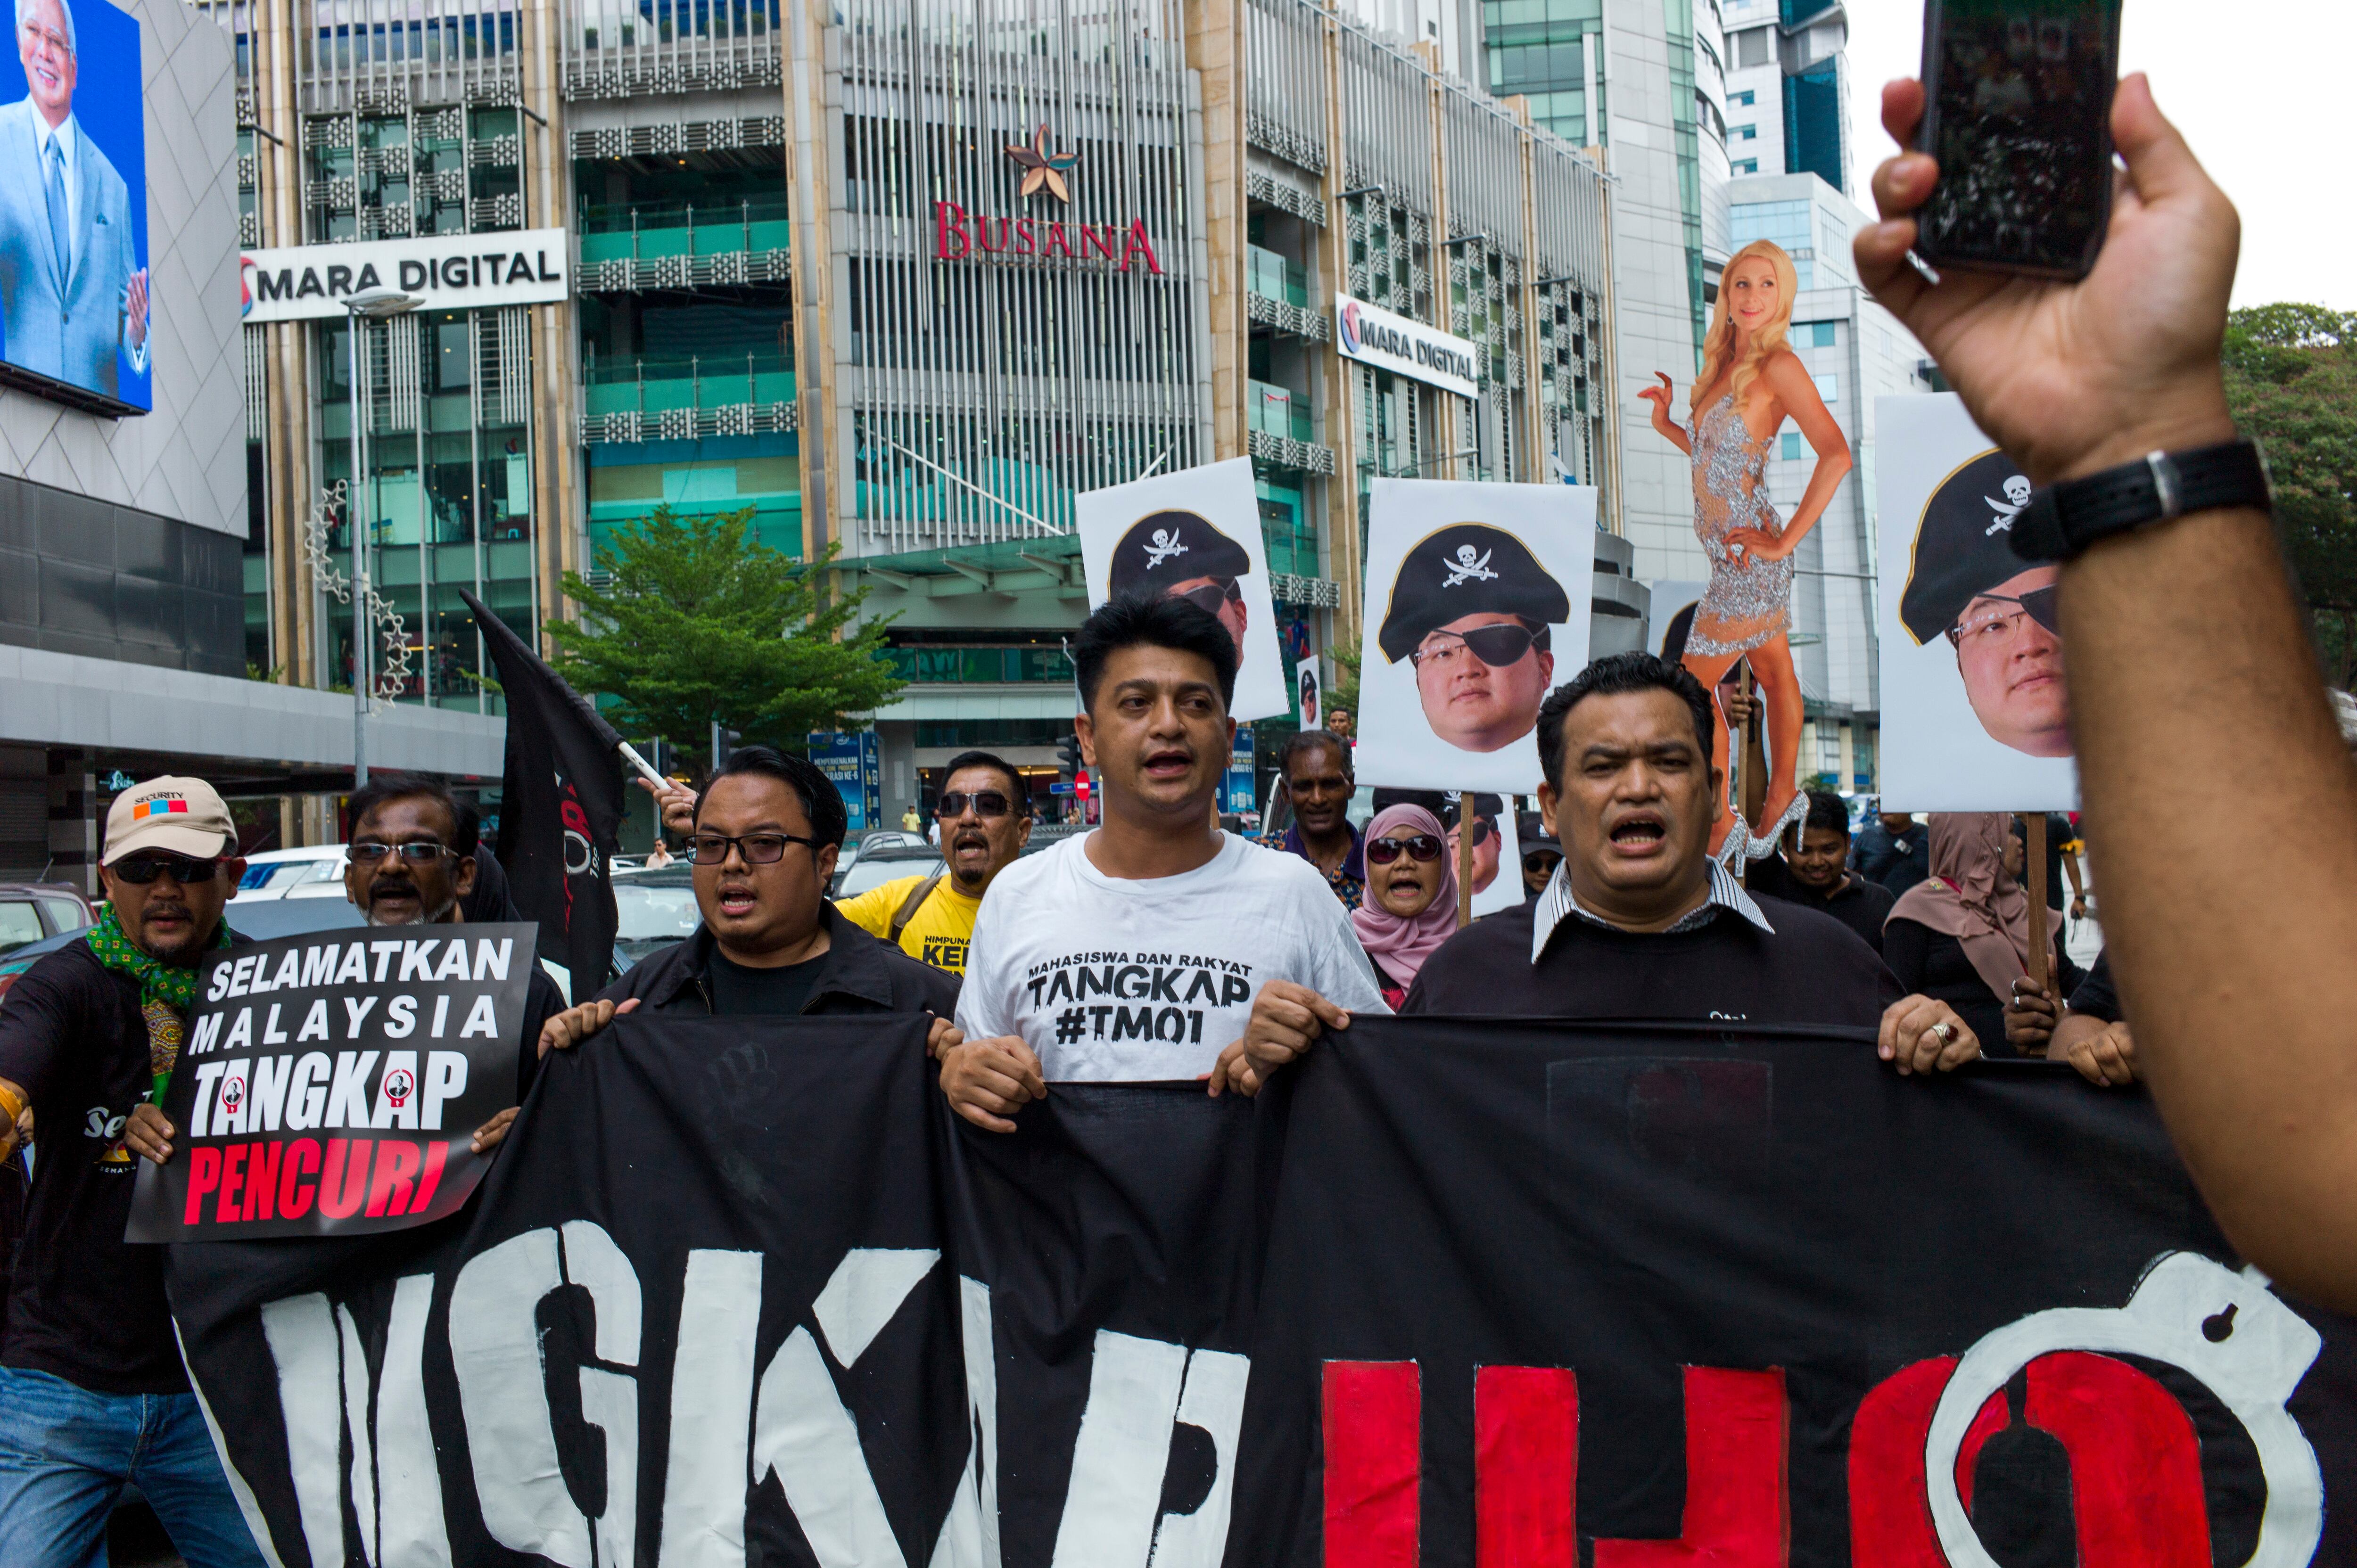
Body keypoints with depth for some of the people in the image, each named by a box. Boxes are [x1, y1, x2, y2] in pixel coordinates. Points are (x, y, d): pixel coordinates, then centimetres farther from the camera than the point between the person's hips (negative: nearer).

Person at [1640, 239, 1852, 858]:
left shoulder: (1778, 365, -18)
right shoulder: (1726, 363, 8)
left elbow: (1836, 454, -28)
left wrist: (1784, 541, -24)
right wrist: (1665, 423, 4)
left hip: (1750, 557, -8)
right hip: (1727, 547, 8)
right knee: (1775, 674, 20)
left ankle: (1718, 817, 13)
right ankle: (1783, 795, 33)